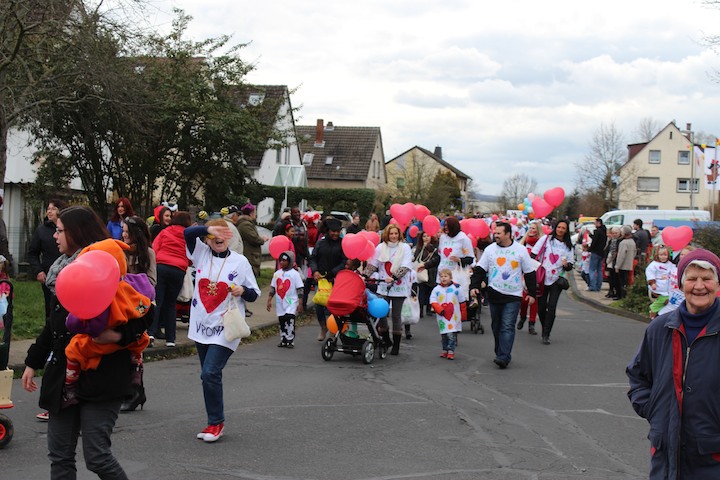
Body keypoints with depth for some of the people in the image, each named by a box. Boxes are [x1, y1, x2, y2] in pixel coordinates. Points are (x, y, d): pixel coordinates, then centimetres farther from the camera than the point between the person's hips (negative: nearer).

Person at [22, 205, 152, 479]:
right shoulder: (62, 269, 13)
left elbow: (145, 313, -11)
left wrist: (119, 335, -27)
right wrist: (33, 362, 25)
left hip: (101, 377, -8)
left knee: (96, 456, -8)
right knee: (60, 456, 9)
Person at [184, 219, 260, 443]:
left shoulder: (240, 261, -1)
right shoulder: (202, 253, 6)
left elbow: (254, 294, 4)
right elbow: (187, 233, -10)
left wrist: (242, 291, -17)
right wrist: (208, 229, -25)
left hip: (225, 328, -4)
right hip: (201, 326, 4)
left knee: (210, 373, -14)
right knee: (209, 375, 11)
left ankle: (216, 422, 0)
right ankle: (215, 423, 23)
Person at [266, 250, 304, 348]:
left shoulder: (294, 274, -4)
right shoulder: (277, 274, 10)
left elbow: (300, 289, -5)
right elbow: (272, 288, 15)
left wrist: (300, 303, -9)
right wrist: (269, 300, 9)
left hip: (291, 302, -5)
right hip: (280, 303, 5)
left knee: (289, 319, -16)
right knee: (281, 321, 9)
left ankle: (290, 341, -9)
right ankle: (283, 340, 19)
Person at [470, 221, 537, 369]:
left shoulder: (520, 250, -1)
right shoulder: (490, 249, 4)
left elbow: (529, 273, 5)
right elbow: (480, 269, 5)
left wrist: (532, 293, 4)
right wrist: (474, 286, -8)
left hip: (513, 296, -3)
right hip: (494, 294, 3)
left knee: (507, 327, -11)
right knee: (496, 326, 10)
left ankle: (503, 357, -16)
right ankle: (501, 353, 25)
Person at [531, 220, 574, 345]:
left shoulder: (568, 246, 9)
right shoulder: (546, 239, 3)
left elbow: (570, 266, 12)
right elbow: (533, 255, 2)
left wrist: (566, 264, -12)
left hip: (557, 280, 0)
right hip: (542, 278, 0)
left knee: (551, 307, -10)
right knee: (541, 307, 2)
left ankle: (546, 335, -7)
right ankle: (545, 329, 24)